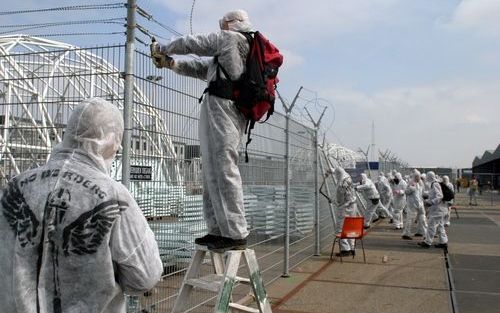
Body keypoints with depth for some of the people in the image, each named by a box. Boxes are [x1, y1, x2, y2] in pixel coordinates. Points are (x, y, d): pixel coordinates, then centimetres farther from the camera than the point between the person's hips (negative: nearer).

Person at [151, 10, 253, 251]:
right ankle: (218, 231, 7)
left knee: (223, 169, -14)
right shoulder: (247, 49, 32)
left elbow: (193, 43, 8)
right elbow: (202, 67, 31)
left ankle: (236, 234, -16)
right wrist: (171, 64, 24)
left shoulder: (231, 38, 6)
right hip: (232, 111, 9)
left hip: (221, 106, -9)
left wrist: (163, 48, 23)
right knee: (212, 171, 7)